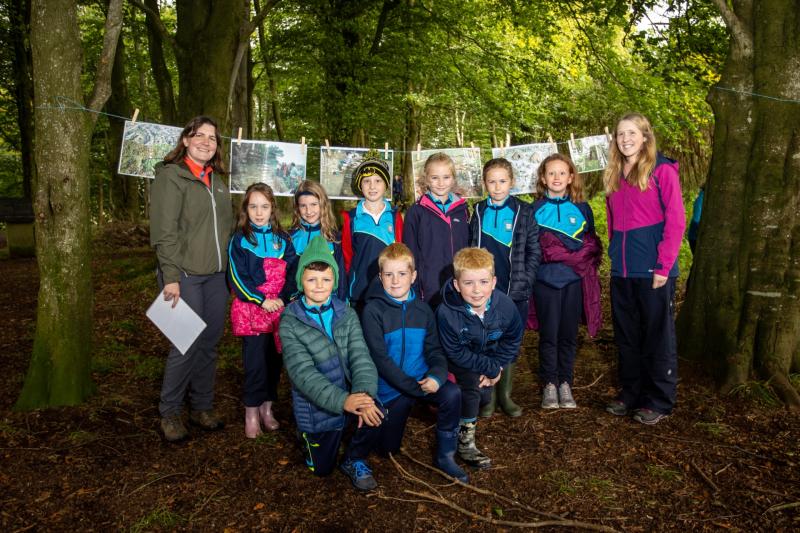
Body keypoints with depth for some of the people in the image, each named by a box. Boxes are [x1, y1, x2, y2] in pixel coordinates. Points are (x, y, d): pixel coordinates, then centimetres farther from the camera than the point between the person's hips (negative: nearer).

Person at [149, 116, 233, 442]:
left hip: (217, 275, 7)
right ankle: (169, 413, 13)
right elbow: (164, 232, -12)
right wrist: (171, 277, -18)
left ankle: (202, 407, 24)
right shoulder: (170, 175, -5)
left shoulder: (217, 179, 17)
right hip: (185, 275, -6)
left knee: (210, 343, 10)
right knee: (188, 344, -5)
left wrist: (231, 269, 15)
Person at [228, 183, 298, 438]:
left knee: (274, 360, 9)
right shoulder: (240, 239, 0)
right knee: (255, 362, -4)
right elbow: (237, 276, -7)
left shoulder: (281, 239, 9)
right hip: (251, 310, -3)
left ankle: (267, 407, 25)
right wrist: (261, 300, -14)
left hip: (280, 309, 3)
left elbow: (292, 271, 4)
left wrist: (283, 299, -10)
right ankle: (251, 413, 11)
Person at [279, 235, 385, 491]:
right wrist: (342, 400, -36)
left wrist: (364, 394, -32)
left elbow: (361, 358, -12)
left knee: (376, 414, -28)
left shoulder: (346, 314, -2)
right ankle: (309, 436, 42)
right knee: (322, 468, 8)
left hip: (350, 393, 2)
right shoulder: (290, 322, -12)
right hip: (317, 404, -1)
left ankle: (353, 459, 4)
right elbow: (302, 372, -22)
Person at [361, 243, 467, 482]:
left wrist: (437, 375, -21)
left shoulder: (422, 309, 2)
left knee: (452, 393, -27)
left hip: (423, 379, 3)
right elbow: (380, 358, -17)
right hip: (391, 387, -2)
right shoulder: (373, 311, -13)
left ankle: (445, 456, -7)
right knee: (390, 448, 5)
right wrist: (413, 386, -21)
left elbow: (434, 349, 0)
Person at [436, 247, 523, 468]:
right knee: (472, 382, -27)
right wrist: (491, 369, -23)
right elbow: (456, 353, -27)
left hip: (489, 356, 4)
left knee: (484, 396, 0)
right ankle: (465, 441, -12)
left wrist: (497, 366, -17)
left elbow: (512, 340, -7)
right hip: (457, 360, -4)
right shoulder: (447, 313, -37)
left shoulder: (505, 305, -25)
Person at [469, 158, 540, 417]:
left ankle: (504, 394, 23)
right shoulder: (478, 212, 6)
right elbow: (470, 249, 7)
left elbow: (534, 250, 2)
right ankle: (488, 395, 17)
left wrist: (524, 281, -6)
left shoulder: (524, 212, 1)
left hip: (515, 291, 0)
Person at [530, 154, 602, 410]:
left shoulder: (582, 209, 8)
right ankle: (549, 384, 15)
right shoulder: (535, 210, 3)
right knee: (548, 335, 3)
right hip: (546, 280, -1)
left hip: (575, 281, 1)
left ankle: (565, 383, 19)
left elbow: (593, 245, 8)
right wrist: (573, 252, -11)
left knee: (569, 334, 7)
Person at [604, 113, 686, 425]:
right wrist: (615, 254, 10)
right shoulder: (614, 176, 13)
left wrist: (664, 266, -15)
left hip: (653, 268, -6)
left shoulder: (662, 170, -5)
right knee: (626, 335, 14)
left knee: (658, 335, 4)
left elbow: (676, 221, -10)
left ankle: (659, 402, 15)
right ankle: (630, 393, 27)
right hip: (621, 270, 6)